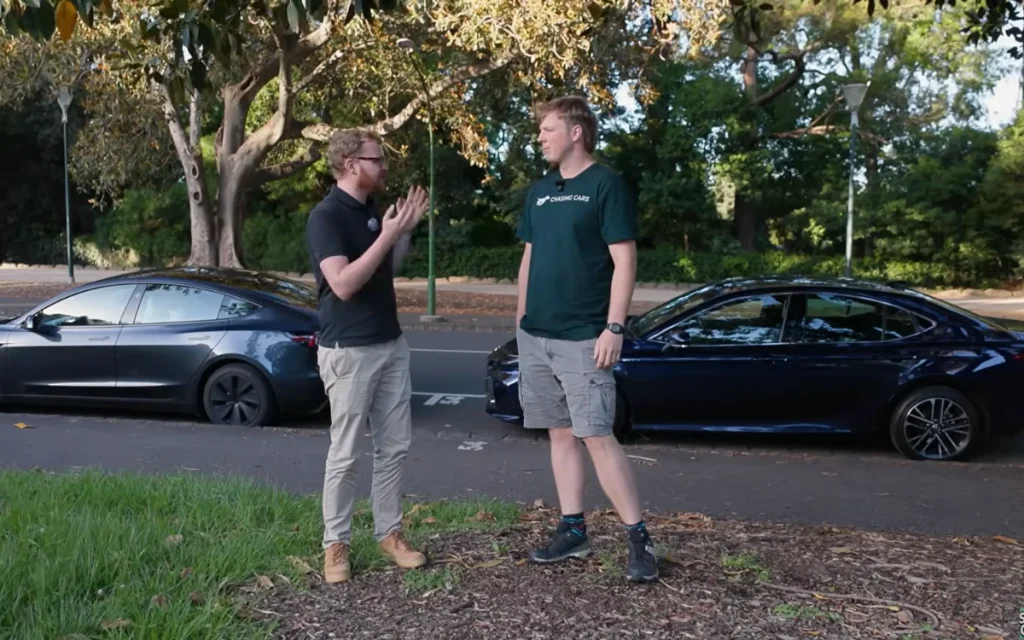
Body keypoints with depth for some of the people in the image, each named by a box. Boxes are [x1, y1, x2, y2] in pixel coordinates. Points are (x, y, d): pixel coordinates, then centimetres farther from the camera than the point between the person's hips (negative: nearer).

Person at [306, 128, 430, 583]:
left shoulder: (371, 211, 11)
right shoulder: (326, 216, -15)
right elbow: (343, 284, -25)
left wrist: (406, 230, 6)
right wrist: (387, 235, -24)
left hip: (391, 344, 8)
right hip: (348, 351, -8)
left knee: (395, 446, 11)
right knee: (345, 454, 1)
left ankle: (389, 533, 23)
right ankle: (335, 543, 15)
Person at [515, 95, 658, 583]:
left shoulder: (605, 185, -7)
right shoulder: (539, 192, 14)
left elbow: (624, 260, -11)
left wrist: (613, 328, -17)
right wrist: (521, 317, 15)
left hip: (583, 337, -7)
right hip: (536, 335, 7)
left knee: (597, 437, -8)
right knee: (560, 434, 11)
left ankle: (639, 539, 2)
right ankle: (573, 530, 20)